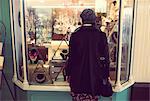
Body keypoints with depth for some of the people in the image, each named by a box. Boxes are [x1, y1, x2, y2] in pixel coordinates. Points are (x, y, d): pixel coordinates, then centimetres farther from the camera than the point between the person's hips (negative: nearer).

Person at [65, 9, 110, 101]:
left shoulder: (75, 35, -7)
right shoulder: (101, 35, -6)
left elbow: (71, 56, -2)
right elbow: (105, 57, -3)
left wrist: (68, 73, 8)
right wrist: (106, 74, 7)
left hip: (78, 75, 0)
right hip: (94, 75, 0)